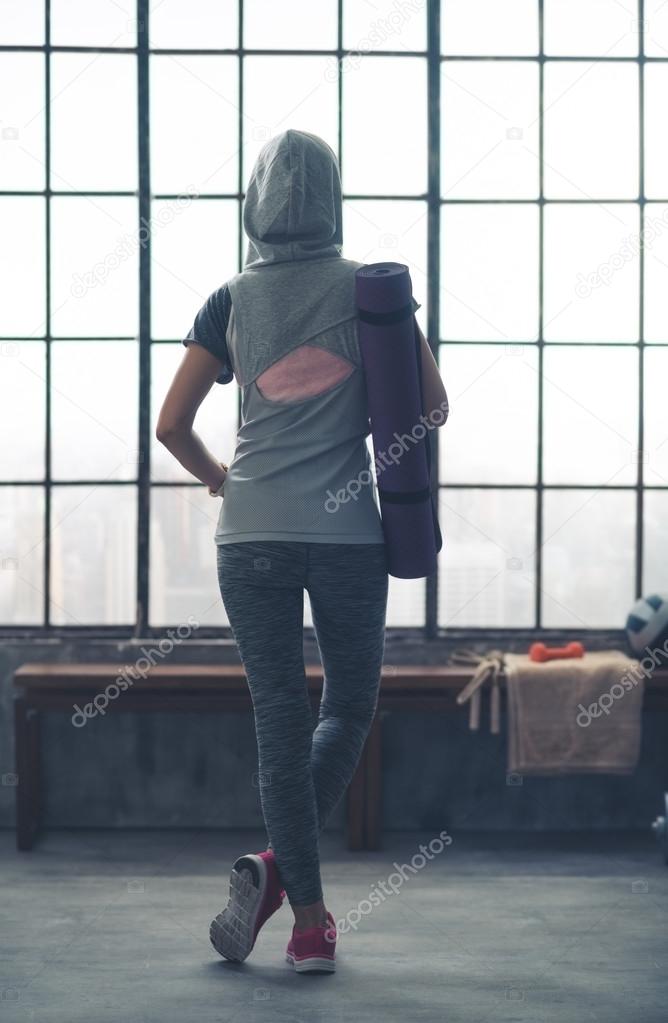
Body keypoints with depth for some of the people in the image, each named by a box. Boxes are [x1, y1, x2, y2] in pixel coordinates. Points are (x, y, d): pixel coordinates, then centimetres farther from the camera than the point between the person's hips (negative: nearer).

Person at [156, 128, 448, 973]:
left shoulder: (231, 301, 4)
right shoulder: (371, 288, 1)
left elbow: (172, 425, 4)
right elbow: (432, 401, 3)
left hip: (252, 532, 1)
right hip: (348, 529, -1)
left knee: (280, 716, 5)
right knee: (349, 705, 14)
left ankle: (310, 917, 2)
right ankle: (276, 868, 0)